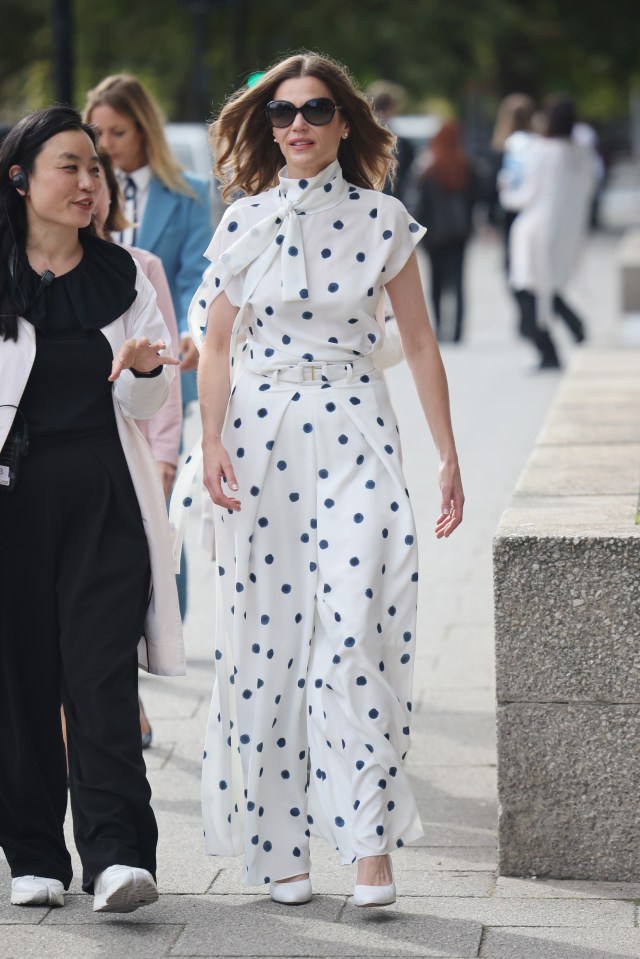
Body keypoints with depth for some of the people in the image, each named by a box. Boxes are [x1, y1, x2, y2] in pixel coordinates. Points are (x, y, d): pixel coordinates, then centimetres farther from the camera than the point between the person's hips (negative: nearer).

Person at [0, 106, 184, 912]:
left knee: (102, 671, -9)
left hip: (104, 492, 1)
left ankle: (117, 853, -15)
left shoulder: (127, 277, 10)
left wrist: (145, 369, -11)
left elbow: (147, 409, 8)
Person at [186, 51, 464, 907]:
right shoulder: (245, 223, 5)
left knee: (354, 635, -11)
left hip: (356, 436, -1)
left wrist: (448, 454, 5)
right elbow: (216, 343, 7)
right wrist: (210, 442, -3)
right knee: (265, 634, 3)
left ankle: (370, 842, -7)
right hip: (262, 440, 1)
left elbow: (419, 341, 6)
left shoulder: (383, 222, 2)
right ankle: (280, 845, 13)